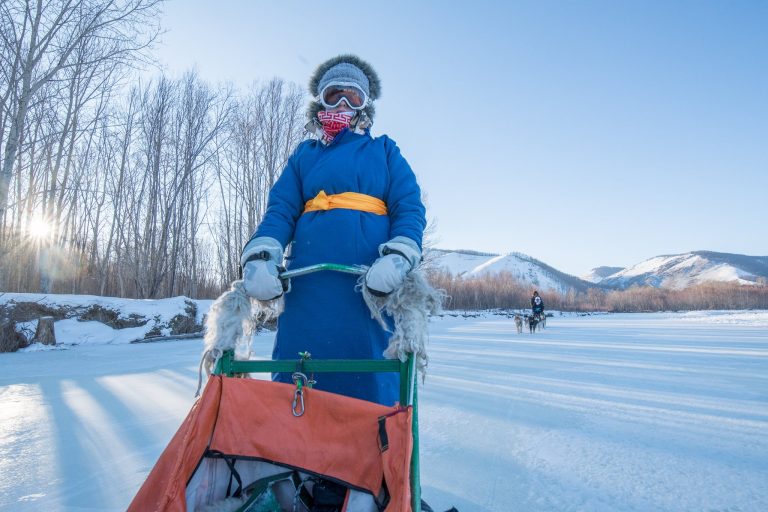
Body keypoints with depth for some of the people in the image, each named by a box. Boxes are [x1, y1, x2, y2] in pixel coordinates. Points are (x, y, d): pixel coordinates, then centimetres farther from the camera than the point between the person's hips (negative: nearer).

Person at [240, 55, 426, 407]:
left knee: (370, 385, -3)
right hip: (307, 288, 2)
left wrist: (397, 258, -14)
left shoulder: (384, 151, 19)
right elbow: (280, 210, 12)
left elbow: (409, 208, 6)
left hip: (371, 288, -1)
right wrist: (260, 256, -9)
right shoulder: (303, 155, 24)